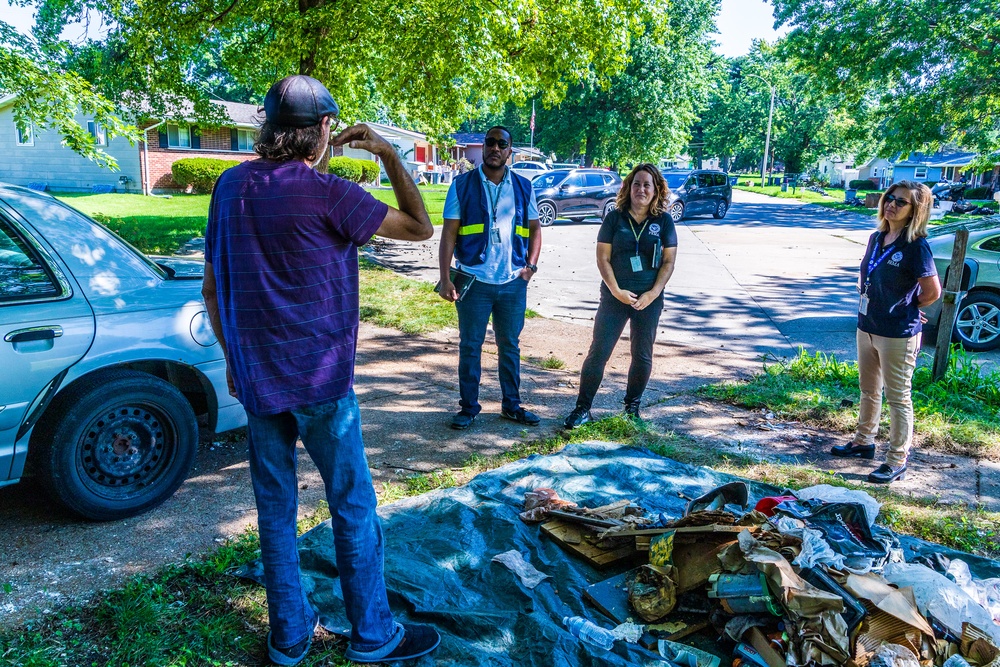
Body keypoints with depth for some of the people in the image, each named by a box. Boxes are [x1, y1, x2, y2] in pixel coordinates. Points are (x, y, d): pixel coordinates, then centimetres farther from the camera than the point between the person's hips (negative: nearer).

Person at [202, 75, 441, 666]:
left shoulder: (230, 186, 5)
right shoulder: (325, 193, -15)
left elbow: (212, 288, 9)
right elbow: (420, 228, -8)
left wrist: (234, 360, 19)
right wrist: (389, 155, 1)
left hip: (256, 378, 6)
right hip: (319, 378, -6)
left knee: (275, 507, 14)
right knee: (353, 508, 8)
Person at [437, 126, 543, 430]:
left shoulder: (523, 186, 7)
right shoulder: (463, 185, -2)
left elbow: (535, 228, 15)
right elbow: (448, 234, -4)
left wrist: (531, 264, 2)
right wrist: (445, 279, -10)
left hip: (514, 282, 3)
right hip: (474, 281, -2)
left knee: (510, 345, 13)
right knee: (470, 346, 6)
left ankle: (512, 405, 26)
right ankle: (469, 406, 19)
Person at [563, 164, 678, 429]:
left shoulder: (664, 221, 0)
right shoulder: (615, 218, -1)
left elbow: (668, 261, 0)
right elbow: (603, 258, -4)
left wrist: (653, 293, -10)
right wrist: (617, 291, -13)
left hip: (649, 299, 1)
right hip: (615, 296, -1)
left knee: (642, 356, 11)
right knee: (598, 352, -2)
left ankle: (632, 406, 28)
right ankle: (582, 408, 6)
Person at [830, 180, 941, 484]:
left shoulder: (916, 246, -17)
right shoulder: (877, 238, 6)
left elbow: (933, 291, -15)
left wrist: (907, 308, 1)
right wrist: (869, 303, 6)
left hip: (898, 335, -8)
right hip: (867, 327, 8)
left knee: (897, 397, 3)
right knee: (869, 390, 21)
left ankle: (897, 460, 14)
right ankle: (864, 441, 38)